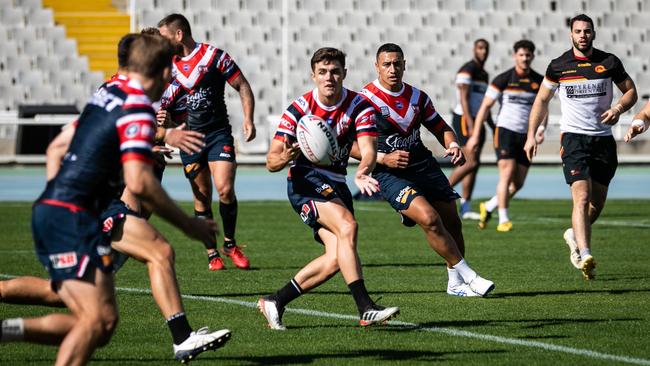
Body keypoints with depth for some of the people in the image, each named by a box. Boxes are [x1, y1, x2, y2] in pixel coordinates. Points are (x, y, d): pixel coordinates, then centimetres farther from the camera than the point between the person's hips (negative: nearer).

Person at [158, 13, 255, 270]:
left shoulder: (214, 56, -4)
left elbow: (242, 86, -2)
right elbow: (161, 105, 20)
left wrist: (248, 119, -12)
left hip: (218, 133, -3)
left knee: (225, 189, -17)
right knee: (202, 198, 0)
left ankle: (230, 244, 3)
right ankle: (212, 254, 9)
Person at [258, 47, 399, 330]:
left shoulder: (359, 106, -5)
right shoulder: (299, 108, -10)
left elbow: (368, 149, -20)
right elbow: (271, 161, -10)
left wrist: (361, 173, -42)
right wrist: (285, 157, -35)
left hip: (336, 185, 5)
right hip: (305, 180, -5)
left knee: (336, 258, -9)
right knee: (347, 225, -28)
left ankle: (276, 302, 4)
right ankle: (365, 308, -35)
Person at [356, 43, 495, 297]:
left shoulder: (417, 97, 8)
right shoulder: (365, 99, -10)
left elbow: (440, 127, 18)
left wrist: (452, 145, -4)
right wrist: (383, 158, -22)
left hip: (423, 164, 6)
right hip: (389, 173, -6)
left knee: (452, 223, 3)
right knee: (429, 219, -23)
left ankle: (456, 283, 23)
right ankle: (469, 277, -14)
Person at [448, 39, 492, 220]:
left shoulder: (484, 74, 17)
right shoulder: (467, 71, -10)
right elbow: (464, 98, -18)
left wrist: (492, 125, 22)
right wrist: (471, 125, -26)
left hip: (478, 122, 9)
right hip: (464, 120, -9)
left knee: (474, 164, 4)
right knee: (471, 162, -15)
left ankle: (465, 208, 5)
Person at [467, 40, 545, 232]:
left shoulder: (539, 82, 5)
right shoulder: (503, 79, -5)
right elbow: (485, 107, -3)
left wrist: (541, 128, -10)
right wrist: (475, 135, -6)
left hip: (526, 136, 4)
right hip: (505, 131, -4)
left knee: (518, 183, 3)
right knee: (507, 174, -16)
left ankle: (488, 207, 24)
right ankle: (503, 220, -12)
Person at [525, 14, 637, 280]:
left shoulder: (609, 62, 2)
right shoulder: (558, 66, 0)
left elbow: (630, 91, 12)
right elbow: (542, 100, 11)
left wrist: (619, 108, -10)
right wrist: (531, 135, 4)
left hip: (603, 138, 3)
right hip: (574, 136, -3)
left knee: (598, 202, 10)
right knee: (582, 197, -19)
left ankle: (575, 235, 38)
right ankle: (585, 255, -29)